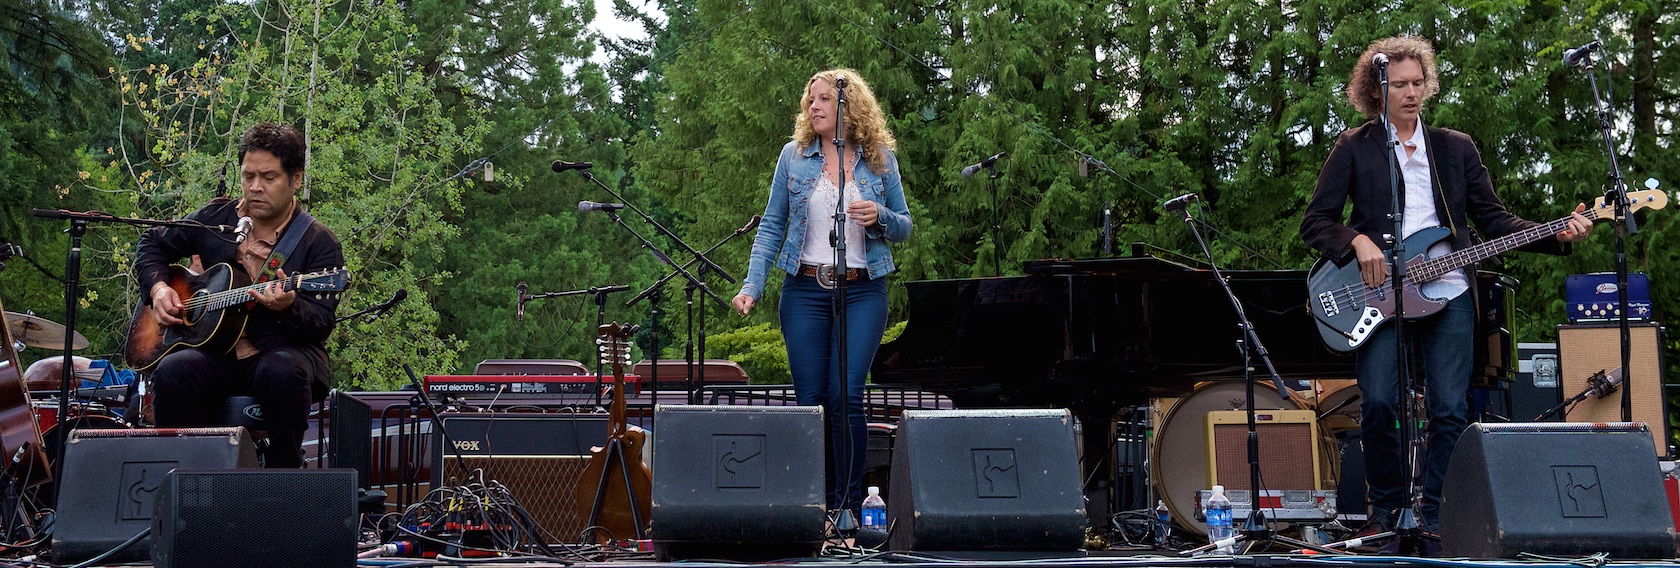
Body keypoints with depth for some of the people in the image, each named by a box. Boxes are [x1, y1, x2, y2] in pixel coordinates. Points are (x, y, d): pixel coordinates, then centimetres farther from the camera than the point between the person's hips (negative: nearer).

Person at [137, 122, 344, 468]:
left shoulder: (319, 243, -4)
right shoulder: (215, 219, 9)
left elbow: (321, 323, -12)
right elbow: (153, 242, 25)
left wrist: (288, 307, -35)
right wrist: (158, 288, 5)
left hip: (284, 351, -3)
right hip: (216, 353, 3)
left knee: (282, 372, -38)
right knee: (172, 371, -29)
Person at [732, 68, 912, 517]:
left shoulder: (880, 158, 6)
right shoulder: (794, 156, 7)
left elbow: (904, 227, 12)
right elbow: (772, 226, 7)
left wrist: (880, 217, -11)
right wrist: (753, 285, -5)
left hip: (862, 291, -1)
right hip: (805, 291, 1)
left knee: (845, 396, -11)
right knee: (810, 400, 1)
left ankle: (848, 505, -3)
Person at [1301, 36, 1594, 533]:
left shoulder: (1456, 147, 17)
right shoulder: (1353, 148, 8)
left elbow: (1493, 219, 13)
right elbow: (1315, 221, 3)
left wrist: (1557, 235, -1)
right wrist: (1358, 241, -15)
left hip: (1447, 293, 2)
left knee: (1450, 409, -6)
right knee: (1378, 404, -15)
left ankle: (1434, 515, 7)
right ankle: (1386, 507, 5)